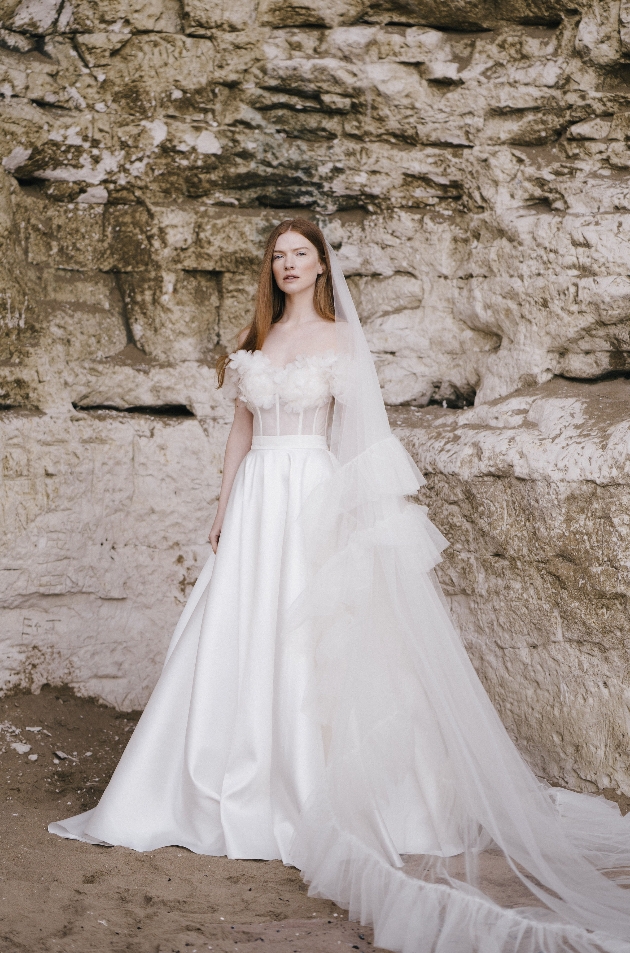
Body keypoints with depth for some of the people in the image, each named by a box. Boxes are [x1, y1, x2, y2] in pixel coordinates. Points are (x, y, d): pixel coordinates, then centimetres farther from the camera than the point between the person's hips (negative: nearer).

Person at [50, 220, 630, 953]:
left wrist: (354, 514, -12)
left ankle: (312, 796, 6)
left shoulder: (339, 337, 2)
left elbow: (356, 432, -3)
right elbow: (241, 429, 16)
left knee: (310, 640, -4)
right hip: (258, 496, 5)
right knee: (240, 639, 3)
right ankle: (246, 789, 14)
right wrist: (223, 506, 11)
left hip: (314, 493, -4)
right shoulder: (255, 340, 15)